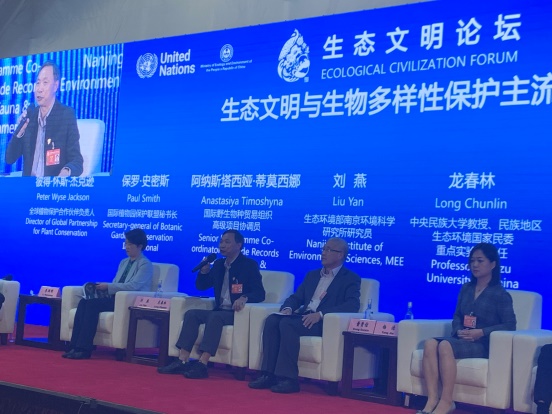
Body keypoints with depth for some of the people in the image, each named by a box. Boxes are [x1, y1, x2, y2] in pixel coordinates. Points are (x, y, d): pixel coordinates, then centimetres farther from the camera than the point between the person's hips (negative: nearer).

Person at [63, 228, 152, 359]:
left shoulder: (145, 264, -2)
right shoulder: (124, 262, 23)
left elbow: (133, 286, -16)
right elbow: (115, 284, 19)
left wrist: (108, 287, -16)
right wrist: (102, 287, -3)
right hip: (114, 299, 7)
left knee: (92, 304, -28)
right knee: (83, 302, -19)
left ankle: (84, 349, -29)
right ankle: (75, 346, -25)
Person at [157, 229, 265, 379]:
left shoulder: (249, 265, -4)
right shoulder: (218, 264, 15)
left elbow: (260, 293, -13)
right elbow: (201, 286, 21)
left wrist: (244, 298, -34)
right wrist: (204, 270, 0)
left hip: (238, 313, -7)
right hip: (220, 311, 7)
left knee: (215, 317, -33)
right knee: (191, 314, -15)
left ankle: (202, 364, -40)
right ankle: (182, 361, -25)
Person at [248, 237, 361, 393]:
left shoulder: (350, 278, 4)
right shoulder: (312, 275, 26)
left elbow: (353, 305, -13)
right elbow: (296, 297, 22)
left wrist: (320, 314, -23)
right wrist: (288, 308, -4)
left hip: (325, 323, -6)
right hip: (303, 317, 7)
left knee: (287, 324, -31)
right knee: (272, 320, -21)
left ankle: (289, 378, -29)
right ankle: (269, 374, -22)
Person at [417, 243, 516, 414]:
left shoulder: (500, 294, 0)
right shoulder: (466, 288, 17)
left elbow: (510, 325, -7)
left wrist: (481, 332, -16)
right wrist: (458, 331, -5)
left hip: (483, 344, -6)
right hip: (461, 340, 6)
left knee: (445, 346, -34)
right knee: (430, 343, -26)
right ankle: (433, 399, -33)